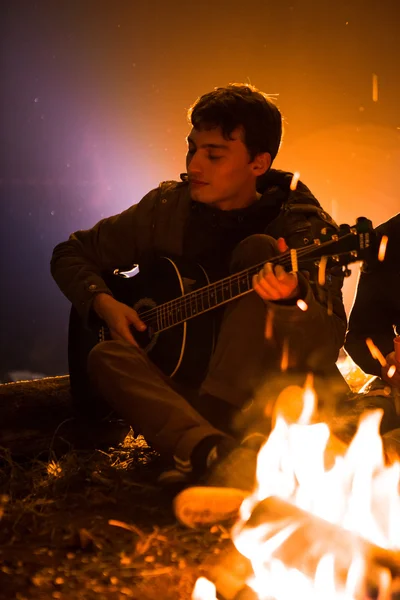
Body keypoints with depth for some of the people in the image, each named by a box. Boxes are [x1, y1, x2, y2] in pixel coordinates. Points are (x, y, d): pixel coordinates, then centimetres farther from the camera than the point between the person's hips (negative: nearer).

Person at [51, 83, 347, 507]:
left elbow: (331, 330, -23)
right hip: (183, 380, 4)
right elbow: (71, 254, 14)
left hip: (273, 387, -3)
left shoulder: (299, 222, -6)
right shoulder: (166, 208, 4)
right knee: (107, 357, -24)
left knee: (258, 250, -24)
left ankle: (193, 454, -37)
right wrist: (103, 303, -7)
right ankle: (217, 450, -50)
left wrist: (293, 293, -47)